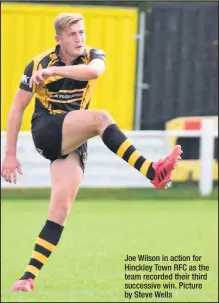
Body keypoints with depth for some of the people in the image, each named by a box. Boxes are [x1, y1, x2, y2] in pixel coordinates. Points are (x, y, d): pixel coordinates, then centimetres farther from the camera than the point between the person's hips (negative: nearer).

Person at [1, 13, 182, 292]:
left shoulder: (92, 56, 1)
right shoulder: (39, 64, -5)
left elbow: (94, 70, -26)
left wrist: (53, 70, -35)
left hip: (73, 143, 4)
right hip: (46, 133, -4)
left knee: (61, 208, -12)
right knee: (100, 118, -30)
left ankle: (29, 276, -13)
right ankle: (154, 172, -41)